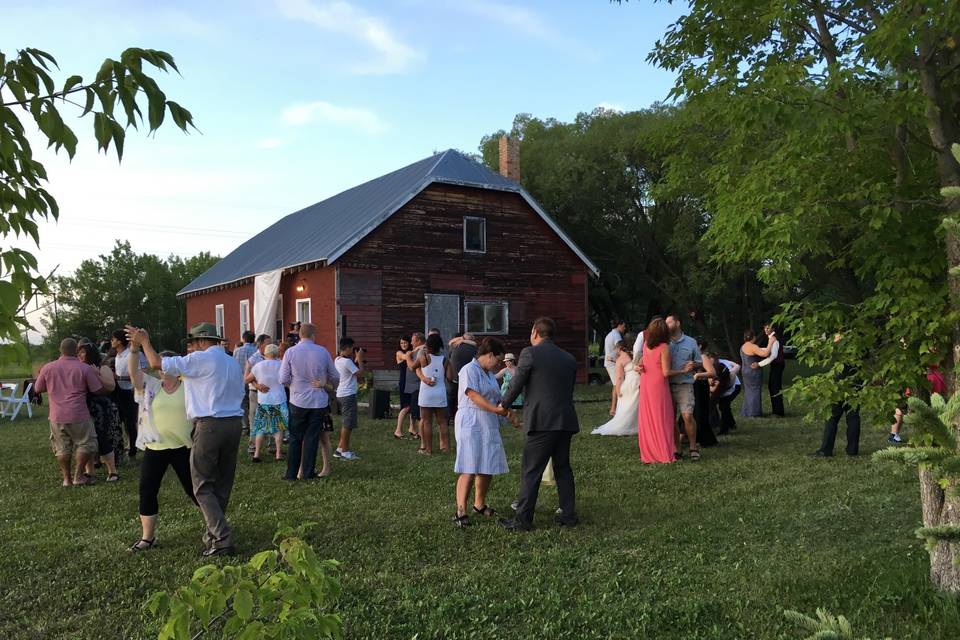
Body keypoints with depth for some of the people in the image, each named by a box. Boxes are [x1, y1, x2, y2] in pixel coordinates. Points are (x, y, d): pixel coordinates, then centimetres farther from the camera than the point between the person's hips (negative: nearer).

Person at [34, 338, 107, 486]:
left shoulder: (48, 368, 1)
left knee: (62, 448, 16)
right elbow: (101, 391, -5)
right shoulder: (85, 368, -9)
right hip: (79, 416, -3)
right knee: (86, 444, 12)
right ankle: (78, 475, 8)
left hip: (57, 417, 4)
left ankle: (67, 478, 19)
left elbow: (37, 389, 13)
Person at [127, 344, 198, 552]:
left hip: (183, 447, -2)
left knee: (193, 489, 4)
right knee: (147, 491, 3)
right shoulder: (150, 386, 4)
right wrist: (134, 349, -27)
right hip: (154, 448, 2)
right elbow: (134, 371, -12)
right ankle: (147, 537, 17)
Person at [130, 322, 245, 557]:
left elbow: (157, 363, -5)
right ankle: (214, 533, 23)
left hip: (209, 425, -7)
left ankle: (222, 539, -8)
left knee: (203, 487, -1)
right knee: (223, 484, 14)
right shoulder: (234, 363, 16)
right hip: (235, 423, 7)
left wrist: (144, 341, 11)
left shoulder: (201, 359, -7)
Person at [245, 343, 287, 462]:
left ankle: (256, 454, 8)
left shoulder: (258, 366, -6)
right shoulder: (281, 365, -9)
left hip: (263, 401, 1)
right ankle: (278, 453, 10)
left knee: (260, 428, 11)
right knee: (279, 428, 10)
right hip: (279, 401, -1)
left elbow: (246, 380, 0)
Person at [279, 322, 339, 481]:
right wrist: (333, 385, 30)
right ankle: (308, 473, 10)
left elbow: (283, 380, -6)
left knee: (296, 438, 8)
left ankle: (292, 473, 11)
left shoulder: (290, 352, -6)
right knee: (312, 438, 7)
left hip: (298, 401, 0)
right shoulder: (323, 352, -2)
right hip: (318, 401, 0)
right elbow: (335, 377, 8)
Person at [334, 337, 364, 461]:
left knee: (346, 422, 18)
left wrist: (355, 359, 10)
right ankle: (345, 451, 3)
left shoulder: (338, 359, 9)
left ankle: (340, 448, 22)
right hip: (348, 395, -10)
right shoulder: (347, 361, -19)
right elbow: (360, 373, -18)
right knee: (348, 424, -3)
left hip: (342, 394, 10)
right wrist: (359, 359, -9)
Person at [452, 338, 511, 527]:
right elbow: (474, 396, -18)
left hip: (489, 426, 9)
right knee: (469, 469, -12)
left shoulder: (490, 375, 20)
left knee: (488, 468, 9)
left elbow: (496, 399, 21)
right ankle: (461, 511, -11)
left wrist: (505, 410, 2)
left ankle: (479, 505, 24)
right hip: (471, 424, -9)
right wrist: (496, 410, -24)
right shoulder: (469, 370, -8)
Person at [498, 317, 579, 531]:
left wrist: (503, 405, 14)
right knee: (563, 468, 17)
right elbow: (569, 390, 16)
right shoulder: (569, 359, 13)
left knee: (531, 471, 0)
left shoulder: (530, 353, -6)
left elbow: (516, 385, -3)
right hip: (566, 421, 6)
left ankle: (523, 519, 3)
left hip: (542, 422, -6)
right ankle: (568, 515, 21)